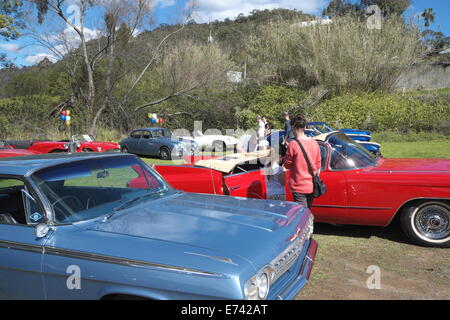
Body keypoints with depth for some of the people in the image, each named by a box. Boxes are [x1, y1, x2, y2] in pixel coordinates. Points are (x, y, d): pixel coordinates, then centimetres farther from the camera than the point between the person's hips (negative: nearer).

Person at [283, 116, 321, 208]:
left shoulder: (293, 144, -16)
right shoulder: (314, 143, 2)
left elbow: (287, 165, -7)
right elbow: (318, 165, 10)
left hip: (299, 187, -6)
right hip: (312, 186, 6)